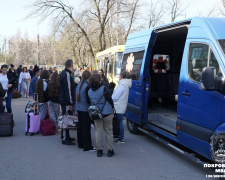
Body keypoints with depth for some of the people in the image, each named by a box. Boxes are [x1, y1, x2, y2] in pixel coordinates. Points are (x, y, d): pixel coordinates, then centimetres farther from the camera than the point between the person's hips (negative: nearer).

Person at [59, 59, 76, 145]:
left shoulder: (64, 73, 13)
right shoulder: (67, 74, -19)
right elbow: (68, 89, -22)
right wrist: (70, 103, -21)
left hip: (63, 100, 10)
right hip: (66, 102, -10)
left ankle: (65, 136, 27)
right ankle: (65, 139, 2)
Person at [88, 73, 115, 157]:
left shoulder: (89, 91, -1)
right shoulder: (103, 89, -16)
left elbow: (89, 102, 9)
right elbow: (109, 99, -11)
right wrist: (112, 107, 6)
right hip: (107, 113, -3)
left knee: (98, 131, 11)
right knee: (108, 131, 7)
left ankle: (99, 150, 15)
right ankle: (110, 150, 13)